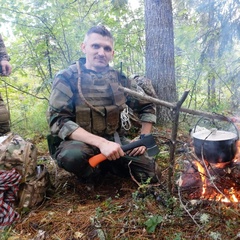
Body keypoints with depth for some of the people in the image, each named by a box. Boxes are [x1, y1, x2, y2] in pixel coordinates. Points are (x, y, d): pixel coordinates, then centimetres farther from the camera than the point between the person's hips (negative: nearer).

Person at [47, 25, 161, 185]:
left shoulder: (119, 79, 3)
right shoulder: (67, 78, -9)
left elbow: (147, 106, 14)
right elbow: (58, 120, -19)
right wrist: (101, 143, -29)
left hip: (116, 141, 4)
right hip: (81, 141, -3)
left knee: (152, 174, -10)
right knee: (73, 155, -37)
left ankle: (108, 166, 13)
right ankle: (92, 175, -2)